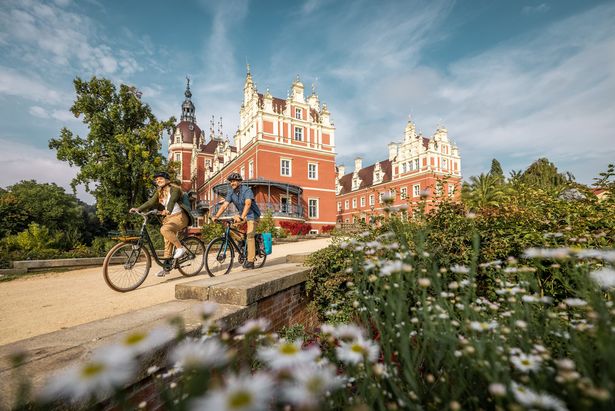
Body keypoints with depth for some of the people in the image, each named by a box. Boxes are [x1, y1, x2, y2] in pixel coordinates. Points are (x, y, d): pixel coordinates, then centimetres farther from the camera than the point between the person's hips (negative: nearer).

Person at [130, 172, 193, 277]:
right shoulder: (159, 192, 13)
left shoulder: (174, 189, -7)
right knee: (167, 242, 6)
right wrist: (138, 209, -13)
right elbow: (151, 202, 2)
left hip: (179, 216, -7)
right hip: (169, 217, 8)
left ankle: (180, 248, -17)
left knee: (164, 229, -31)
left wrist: (168, 210, -43)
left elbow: (172, 201, -25)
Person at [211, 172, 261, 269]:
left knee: (250, 235, -18)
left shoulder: (246, 190, -23)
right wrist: (216, 216, -27)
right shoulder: (231, 192, -4)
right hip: (242, 215, 7)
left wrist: (241, 217, -50)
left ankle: (250, 261, -14)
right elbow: (224, 205, -12)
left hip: (252, 215, -7)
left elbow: (248, 204, -38)